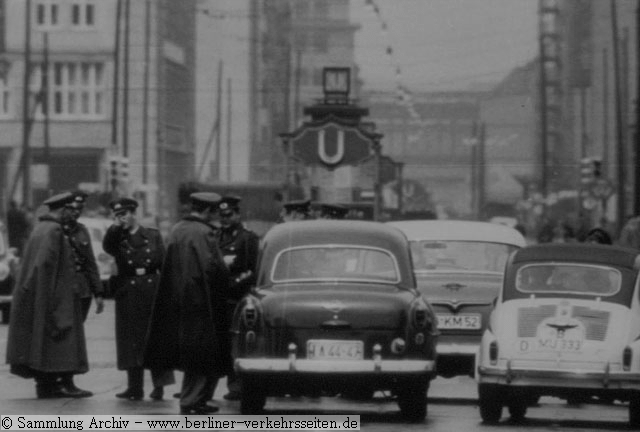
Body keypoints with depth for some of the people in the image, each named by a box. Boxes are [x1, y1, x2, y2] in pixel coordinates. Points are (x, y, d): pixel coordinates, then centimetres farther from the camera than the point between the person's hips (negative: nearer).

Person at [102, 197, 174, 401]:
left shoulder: (153, 235, 11)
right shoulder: (116, 238, 11)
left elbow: (162, 260, 7)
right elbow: (107, 247, -11)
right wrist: (116, 227, -14)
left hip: (152, 292, -1)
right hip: (128, 294, 1)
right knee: (132, 340, -1)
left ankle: (159, 385, -1)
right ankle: (135, 386, 1)